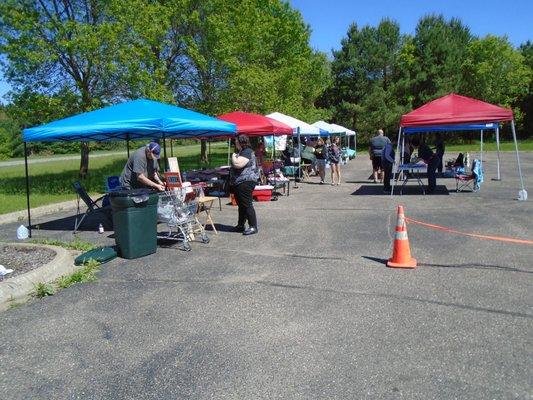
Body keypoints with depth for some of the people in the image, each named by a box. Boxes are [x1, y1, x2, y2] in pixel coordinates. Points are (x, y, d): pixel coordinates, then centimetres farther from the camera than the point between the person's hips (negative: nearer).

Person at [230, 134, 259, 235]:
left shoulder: (247, 152, -15)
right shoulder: (241, 152, 18)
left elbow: (238, 164, -26)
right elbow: (235, 165, 30)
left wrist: (233, 157, -10)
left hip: (245, 182, -11)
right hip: (238, 183, 11)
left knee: (247, 205, -7)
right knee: (241, 205, 17)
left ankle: (253, 227, -1)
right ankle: (240, 225, 26)